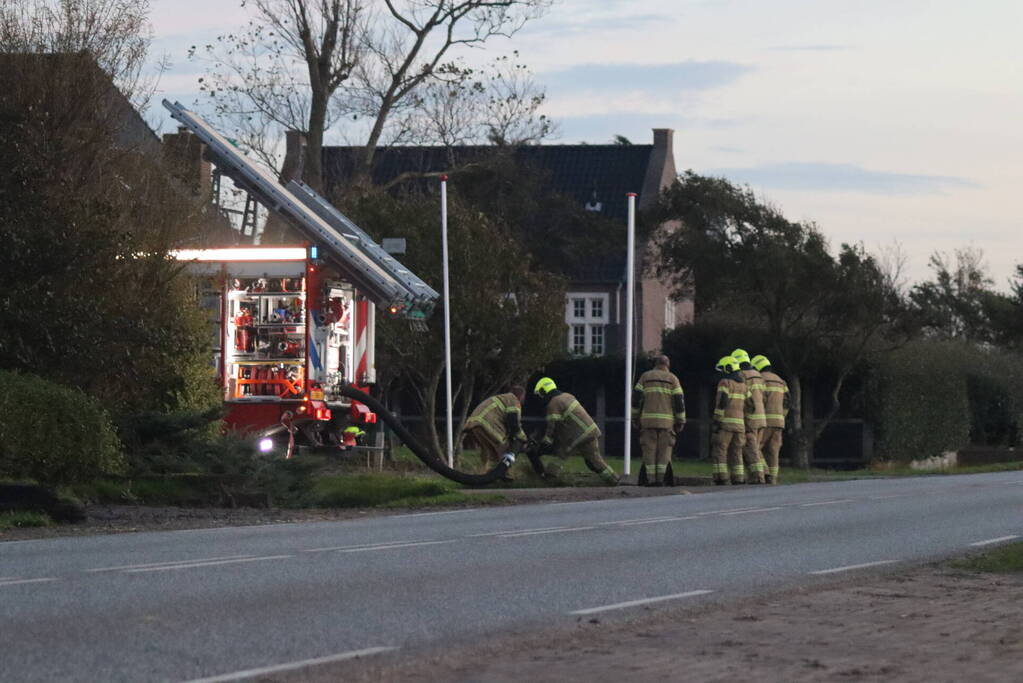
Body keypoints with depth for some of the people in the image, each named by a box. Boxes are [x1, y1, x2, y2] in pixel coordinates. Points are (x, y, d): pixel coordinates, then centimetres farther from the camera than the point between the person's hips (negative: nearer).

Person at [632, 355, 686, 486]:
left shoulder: (645, 377, 8)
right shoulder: (673, 379, 6)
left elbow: (636, 398, 4)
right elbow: (679, 401, 0)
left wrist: (635, 417, 10)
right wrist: (681, 421, 5)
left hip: (648, 420, 0)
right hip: (666, 421, 0)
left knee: (649, 450, 2)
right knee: (664, 451, 3)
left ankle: (651, 480, -3)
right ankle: (661, 480, -4)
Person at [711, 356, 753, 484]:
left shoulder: (724, 383, -8)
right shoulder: (743, 385, 14)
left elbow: (722, 403, -17)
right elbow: (750, 404, 14)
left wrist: (716, 422, -16)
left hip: (725, 422, -7)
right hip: (739, 424, 7)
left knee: (719, 452, -3)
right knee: (736, 454, 10)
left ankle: (721, 482, -11)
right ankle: (739, 481, 3)